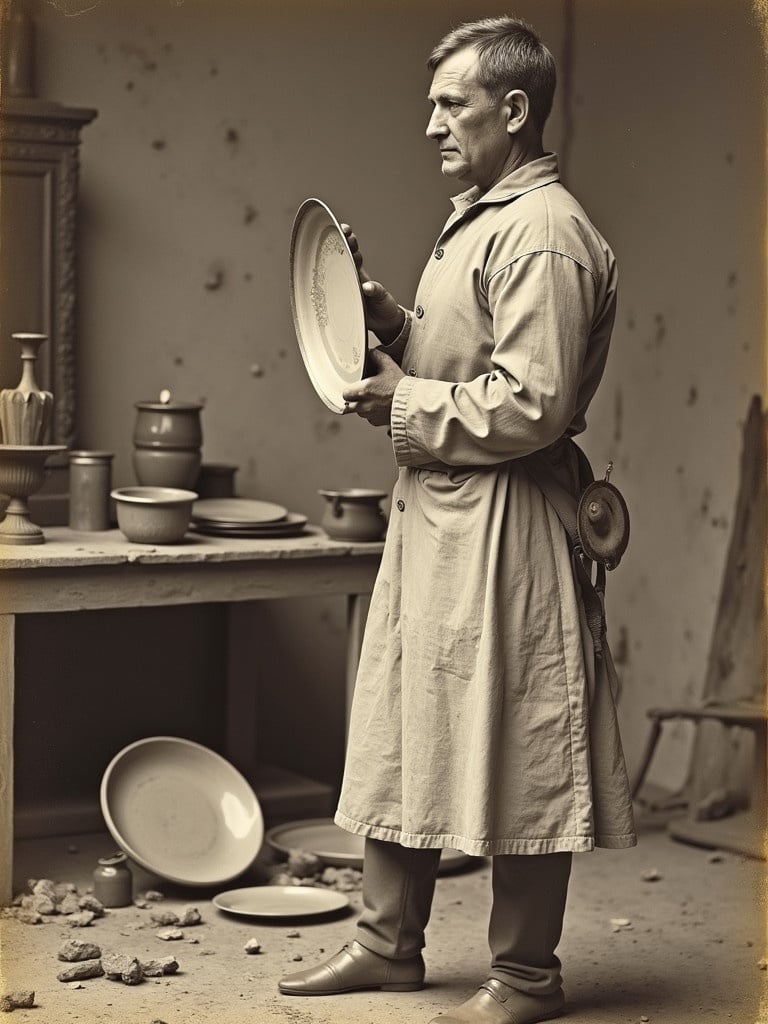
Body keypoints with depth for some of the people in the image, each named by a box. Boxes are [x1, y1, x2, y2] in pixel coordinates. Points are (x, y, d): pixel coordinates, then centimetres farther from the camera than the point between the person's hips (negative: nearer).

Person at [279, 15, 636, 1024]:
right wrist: (393, 322, 5)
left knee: (516, 751, 0)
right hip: (433, 514, 10)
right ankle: (390, 940, 26)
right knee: (404, 732, 15)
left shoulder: (542, 234, -16)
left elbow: (529, 405, -23)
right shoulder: (477, 219, 16)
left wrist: (404, 403, -14)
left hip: (501, 526, -10)